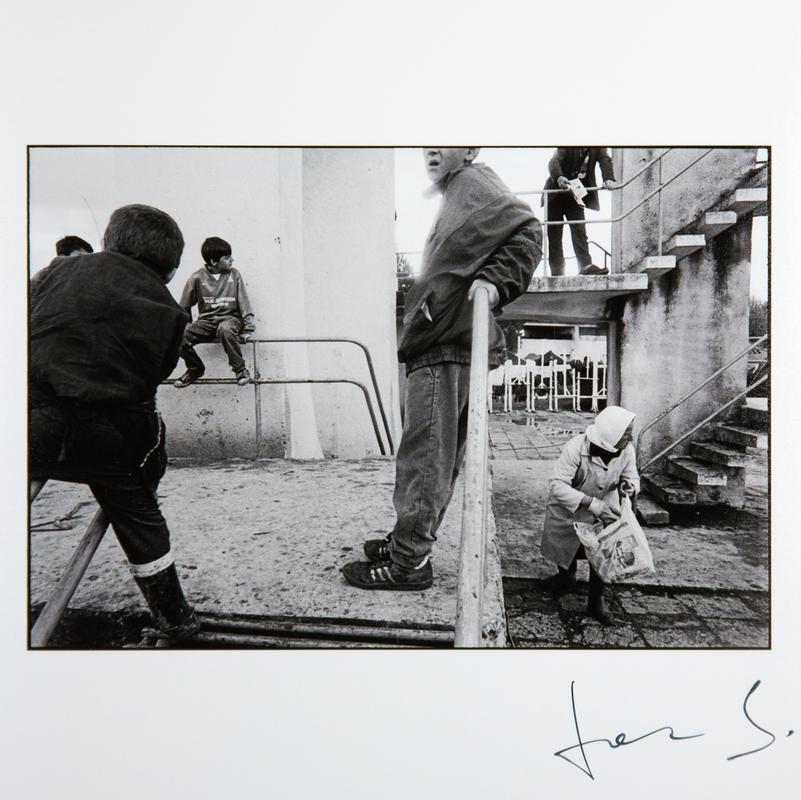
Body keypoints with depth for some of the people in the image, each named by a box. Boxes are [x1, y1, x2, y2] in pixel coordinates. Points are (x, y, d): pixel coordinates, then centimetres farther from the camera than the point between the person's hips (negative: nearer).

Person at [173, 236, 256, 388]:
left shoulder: (234, 275, 1)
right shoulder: (197, 278, -1)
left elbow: (243, 302, 0)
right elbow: (184, 307, 7)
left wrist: (248, 326, -10)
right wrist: (185, 328, 0)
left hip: (230, 318, -1)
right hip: (206, 321, 2)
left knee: (225, 328, -39)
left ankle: (240, 368, -18)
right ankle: (195, 368, 8)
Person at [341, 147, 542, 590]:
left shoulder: (472, 181, 0)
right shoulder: (455, 194, 30)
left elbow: (526, 230, -14)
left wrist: (495, 280, -23)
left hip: (445, 344, -11)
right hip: (441, 342, 11)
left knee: (424, 454, -10)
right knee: (438, 455, 14)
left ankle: (409, 562, -3)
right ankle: (410, 541, 26)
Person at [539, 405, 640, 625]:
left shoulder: (627, 450, -22)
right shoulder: (576, 448, -38)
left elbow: (632, 476, -5)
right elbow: (556, 486, -40)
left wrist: (630, 486, -31)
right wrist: (590, 503, -49)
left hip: (603, 506, 2)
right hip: (568, 510, -2)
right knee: (563, 545, 16)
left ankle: (596, 601, 7)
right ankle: (566, 575, 51)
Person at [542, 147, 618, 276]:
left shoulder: (598, 148, -2)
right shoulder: (566, 146, -12)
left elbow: (605, 159, -14)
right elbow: (554, 161, -25)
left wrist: (608, 179, -35)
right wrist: (558, 177, -47)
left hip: (576, 195, 2)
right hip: (556, 194, -2)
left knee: (579, 231, -10)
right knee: (554, 234, -4)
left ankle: (586, 266, -19)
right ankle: (556, 272, -5)